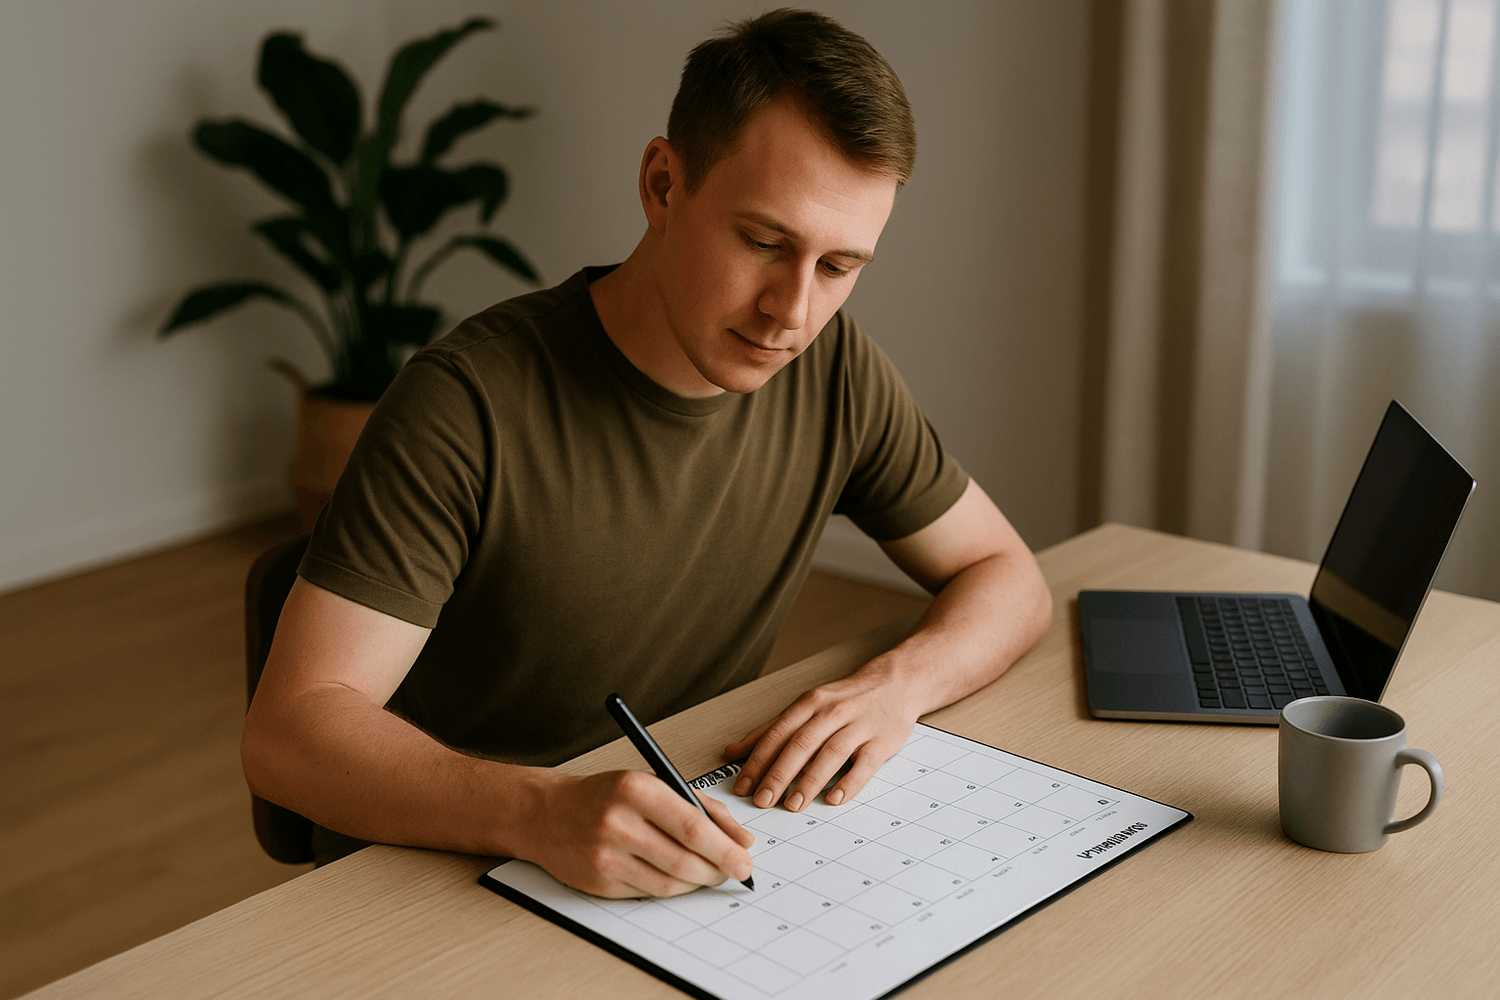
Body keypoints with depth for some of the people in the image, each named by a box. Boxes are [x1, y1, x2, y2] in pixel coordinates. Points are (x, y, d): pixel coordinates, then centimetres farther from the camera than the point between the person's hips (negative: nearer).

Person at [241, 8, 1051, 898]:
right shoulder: (470, 407, -22)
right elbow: (287, 731, -24)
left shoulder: (834, 370, -5)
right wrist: (542, 812, -41)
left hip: (698, 851, 6)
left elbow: (1007, 576, 6)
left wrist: (895, 683, -16)